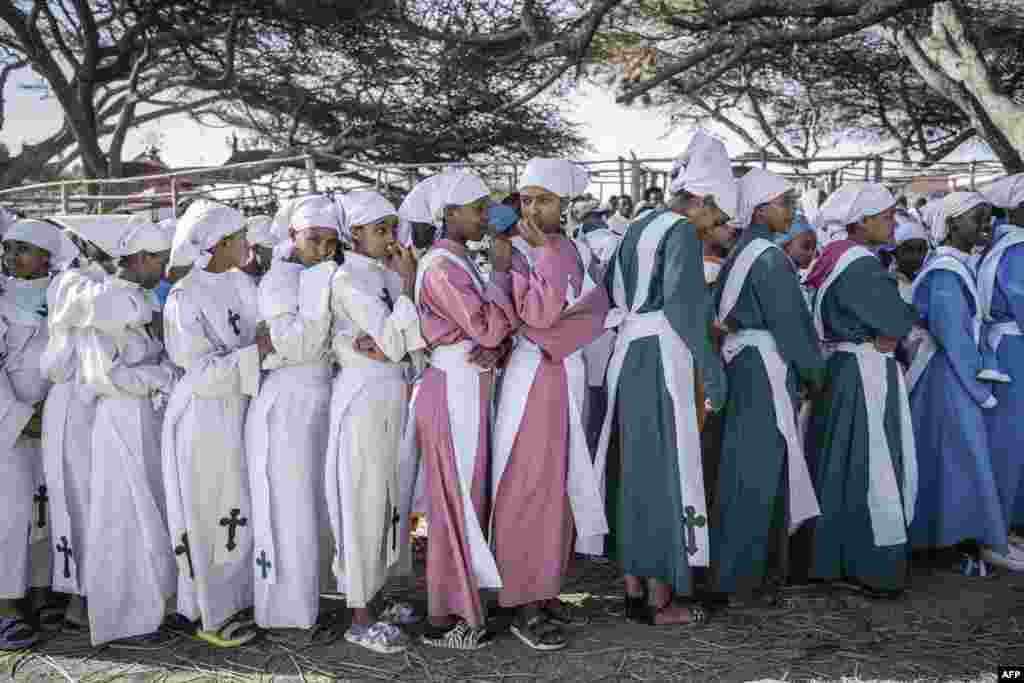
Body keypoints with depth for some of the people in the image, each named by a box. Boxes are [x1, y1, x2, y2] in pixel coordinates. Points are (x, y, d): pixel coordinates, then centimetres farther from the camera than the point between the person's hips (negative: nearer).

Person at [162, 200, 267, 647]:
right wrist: (257, 351, -20)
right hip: (203, 415, -7)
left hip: (237, 411, 7)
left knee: (235, 510, 15)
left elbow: (259, 331, 15)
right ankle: (204, 614, 18)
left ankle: (231, 600, 29)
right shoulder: (185, 298, -16)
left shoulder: (240, 283, 5)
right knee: (208, 515, 3)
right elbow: (204, 371, -19)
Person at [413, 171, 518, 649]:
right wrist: (501, 269, -11)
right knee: (456, 503, -2)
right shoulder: (442, 266, -15)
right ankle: (443, 619, 8)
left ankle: (453, 605, 24)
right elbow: (489, 327, -20)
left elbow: (491, 327, 11)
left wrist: (494, 349, -11)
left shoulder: (459, 261, 14)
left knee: (465, 501, 14)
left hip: (466, 393, 9)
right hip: (453, 393, -9)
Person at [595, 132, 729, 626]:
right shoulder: (681, 234, -9)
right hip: (661, 361, -8)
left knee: (633, 471, 13)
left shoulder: (638, 229, 17)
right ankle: (661, 600, 6)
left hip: (625, 359, 9)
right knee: (665, 472, -1)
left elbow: (608, 292, 19)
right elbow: (683, 303, -22)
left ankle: (634, 589, 21)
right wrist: (709, 363, -19)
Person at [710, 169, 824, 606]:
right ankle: (745, 575, 7)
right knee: (762, 470, -2)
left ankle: (734, 565, 24)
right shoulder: (770, 258, -15)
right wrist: (814, 373, -3)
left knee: (746, 467, 14)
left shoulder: (740, 254, 13)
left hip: (740, 362, 9)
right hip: (767, 369, -9)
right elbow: (791, 323, -15)